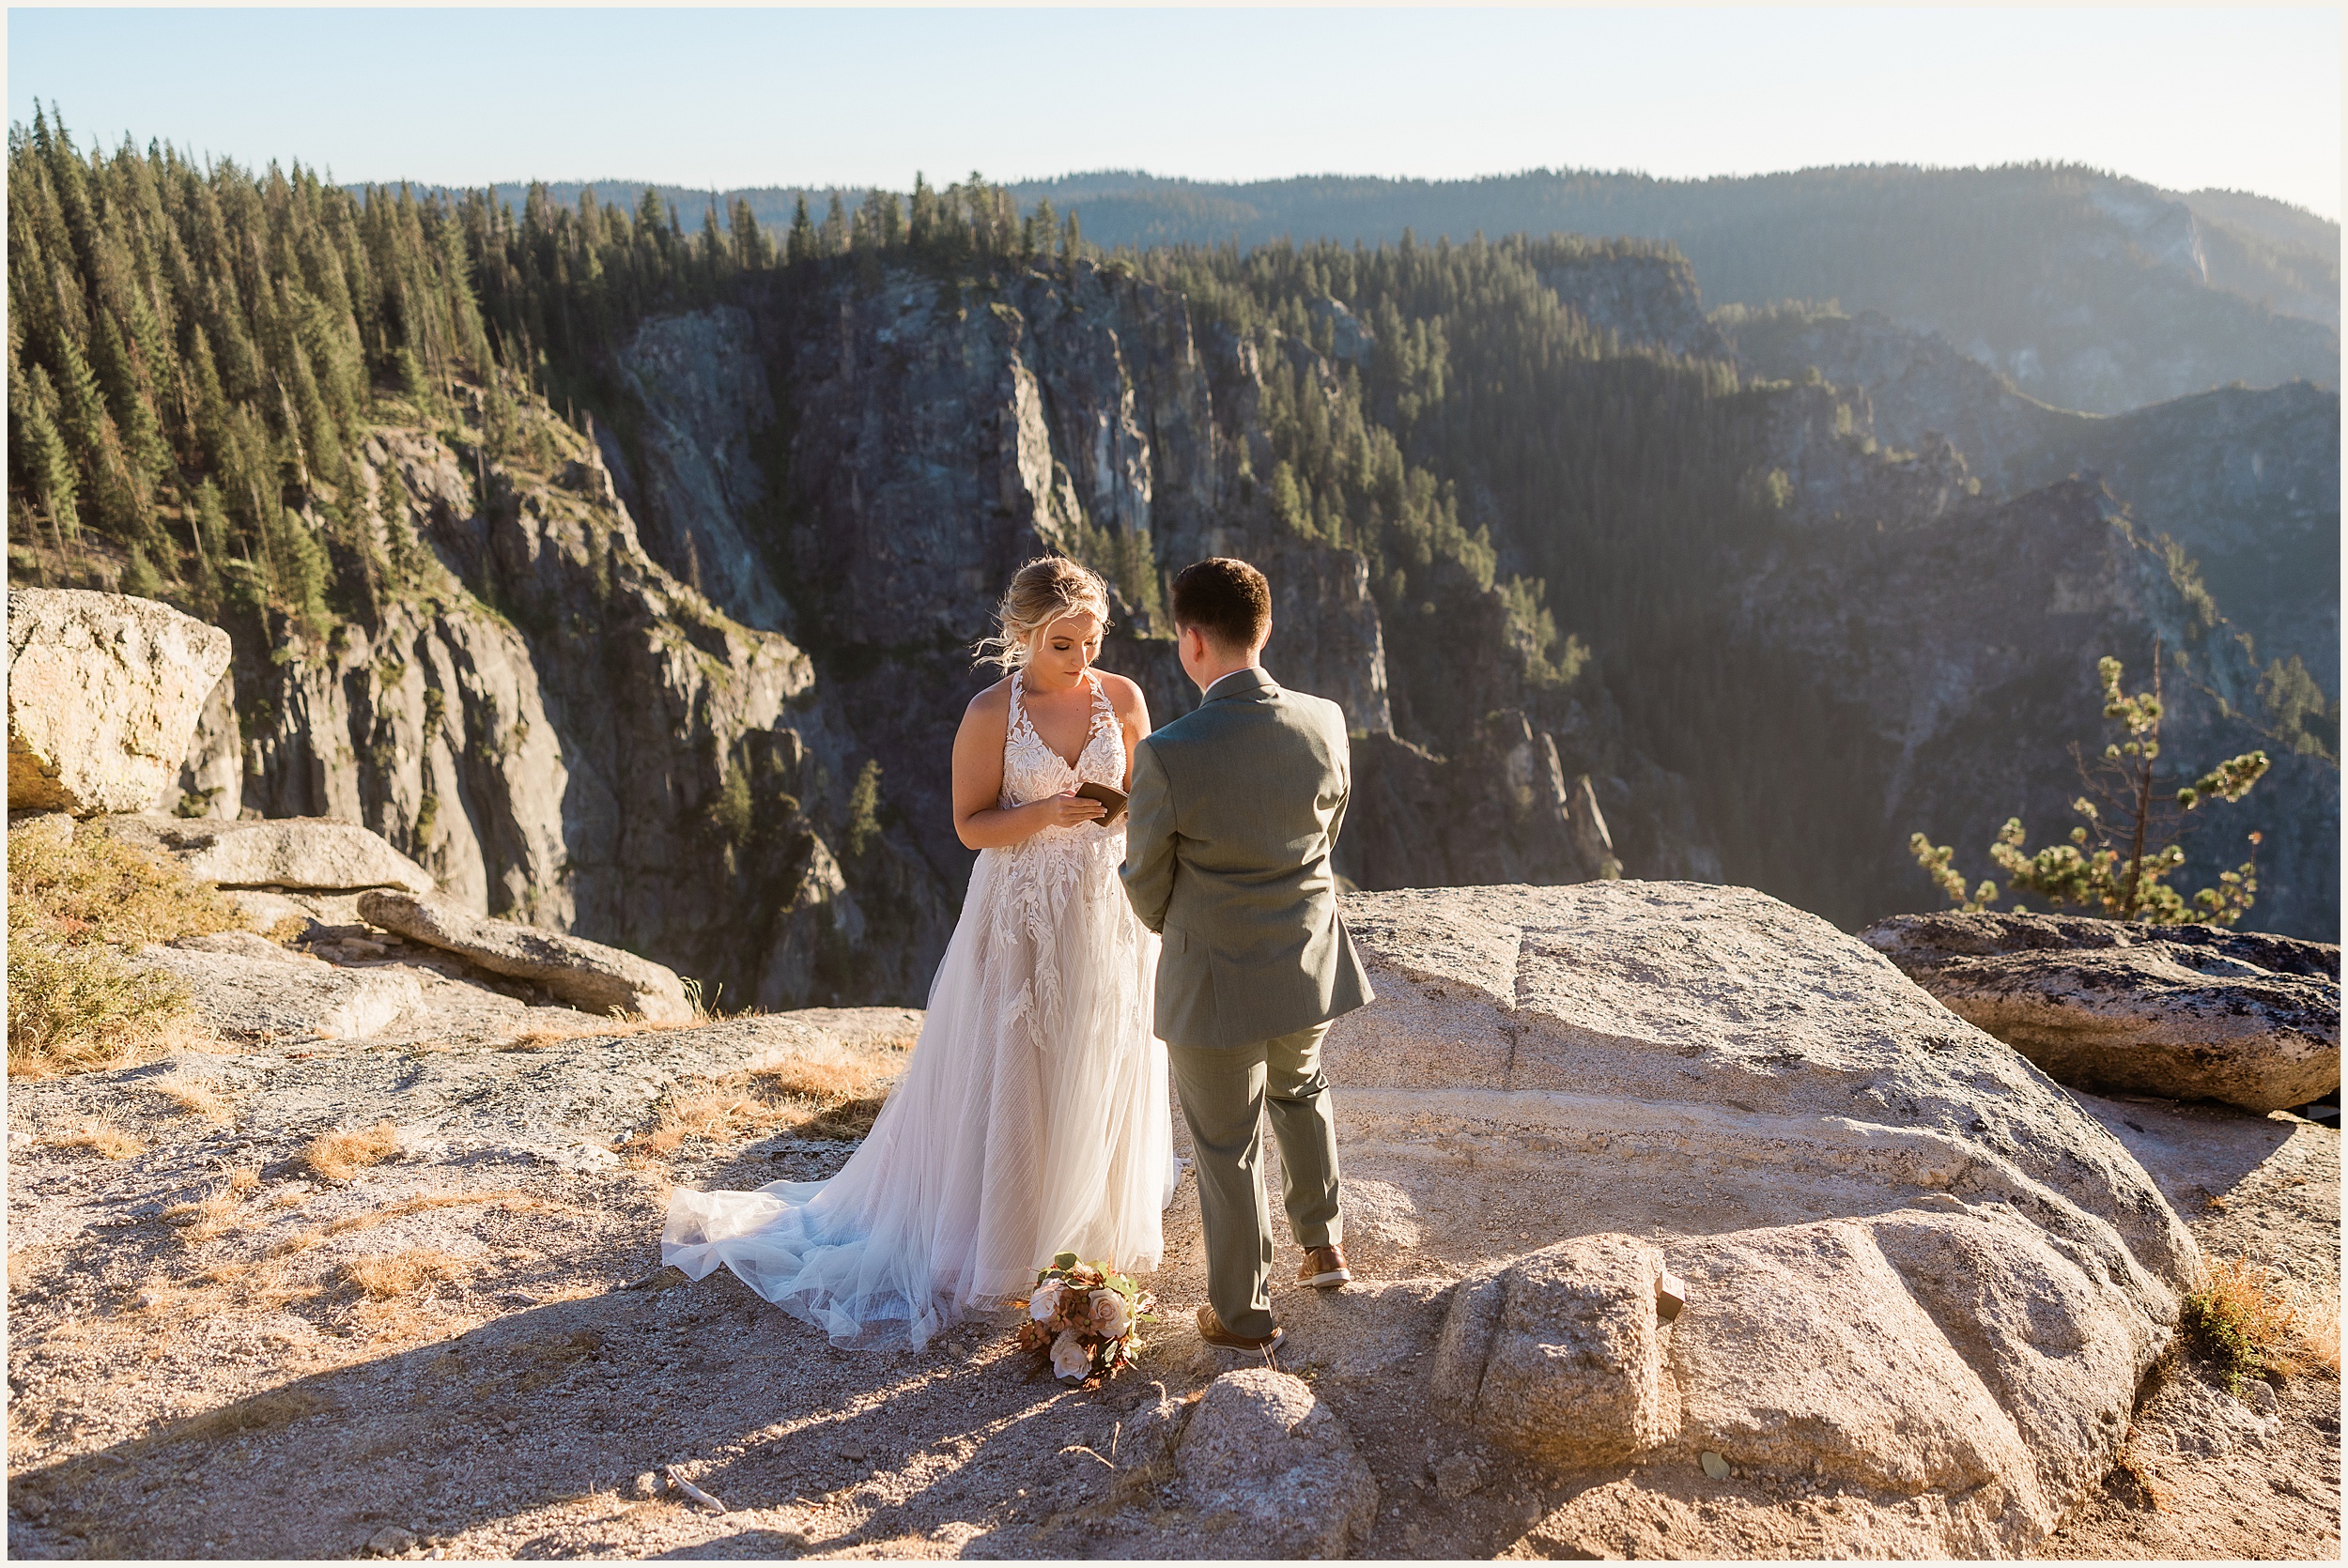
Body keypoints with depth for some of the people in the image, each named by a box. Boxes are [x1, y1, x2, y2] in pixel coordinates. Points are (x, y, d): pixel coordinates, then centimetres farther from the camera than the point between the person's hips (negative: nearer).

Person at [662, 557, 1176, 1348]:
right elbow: (971, 825, -7)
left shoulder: (1123, 698, -2)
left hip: (1108, 915, 3)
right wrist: (1045, 814, -24)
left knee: (1103, 1075, 14)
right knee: (1014, 1081, 5)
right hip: (1022, 921, -3)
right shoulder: (991, 713, -11)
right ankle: (1007, 1240, 22)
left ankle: (1100, 1224, 34)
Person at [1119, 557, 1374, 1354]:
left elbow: (1146, 883, -9)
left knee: (1227, 1148, 15)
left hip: (1214, 980, -4)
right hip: (1310, 962, 4)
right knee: (1300, 1088, 33)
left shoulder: (1168, 755, -24)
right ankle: (1322, 1240, 41)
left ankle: (1242, 1312, 31)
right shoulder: (1325, 722, -11)